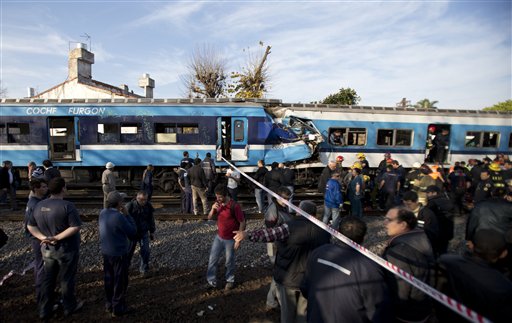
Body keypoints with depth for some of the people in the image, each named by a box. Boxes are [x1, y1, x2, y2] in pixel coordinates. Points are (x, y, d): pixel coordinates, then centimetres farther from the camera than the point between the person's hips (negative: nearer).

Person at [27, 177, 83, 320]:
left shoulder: (39, 205, 0)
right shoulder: (67, 206, -22)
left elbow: (30, 226, 5)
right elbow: (76, 227, -28)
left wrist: (43, 237, -6)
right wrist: (57, 237, -20)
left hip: (47, 249, 6)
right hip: (66, 249, -6)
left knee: (48, 279, 20)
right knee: (66, 279, 11)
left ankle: (44, 310, 30)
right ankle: (69, 307, 29)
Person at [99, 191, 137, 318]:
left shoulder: (103, 213, -2)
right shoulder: (119, 217, -27)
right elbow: (133, 233, -18)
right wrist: (126, 215, -15)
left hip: (106, 252, 8)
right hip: (119, 253, -8)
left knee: (109, 279, 20)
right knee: (120, 281, 8)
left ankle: (109, 304, 35)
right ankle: (118, 308, 19)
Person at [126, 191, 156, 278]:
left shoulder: (148, 206, -7)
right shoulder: (130, 206, -17)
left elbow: (151, 219, 5)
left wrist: (152, 231, 9)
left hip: (144, 233, 2)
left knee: (145, 251, -3)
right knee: (129, 251, 13)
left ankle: (144, 270, 14)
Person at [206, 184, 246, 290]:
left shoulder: (234, 206, -24)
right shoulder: (217, 203, -5)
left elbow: (242, 222, -17)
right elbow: (209, 218, 1)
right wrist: (213, 209, -20)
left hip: (230, 239, -5)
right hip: (218, 236, 5)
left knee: (229, 261, 13)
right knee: (212, 259, 10)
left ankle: (230, 281, 35)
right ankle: (211, 282, 26)